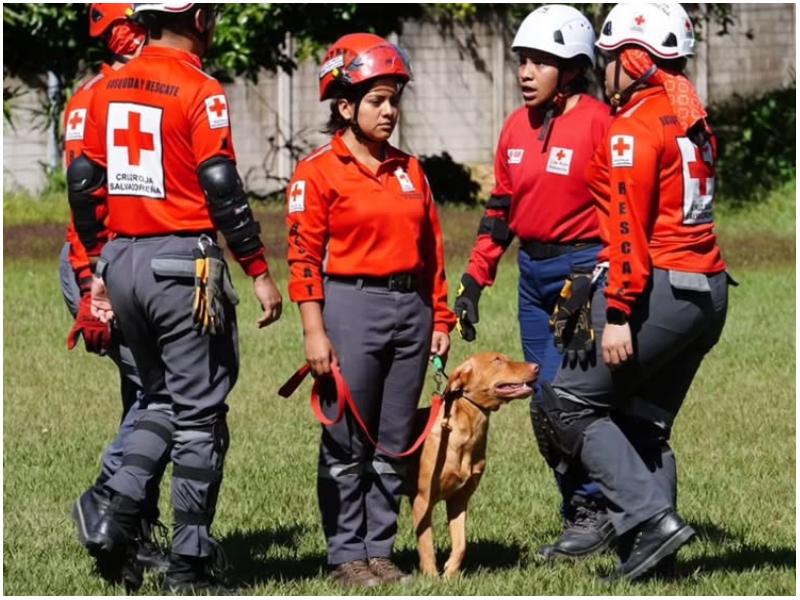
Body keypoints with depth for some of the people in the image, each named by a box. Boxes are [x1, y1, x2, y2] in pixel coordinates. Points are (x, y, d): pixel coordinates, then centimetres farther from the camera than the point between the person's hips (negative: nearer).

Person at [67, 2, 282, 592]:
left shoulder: (109, 89, 8)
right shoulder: (199, 92, -11)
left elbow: (83, 183, 11)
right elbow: (222, 190, -15)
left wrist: (96, 269, 20)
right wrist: (260, 271, -9)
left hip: (121, 259, 6)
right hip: (183, 265, -6)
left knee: (161, 400, 21)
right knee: (199, 414, 2)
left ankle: (117, 520, 5)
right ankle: (189, 562, 3)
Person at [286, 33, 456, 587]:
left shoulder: (409, 170, 13)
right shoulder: (318, 172, -4)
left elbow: (432, 249, 16)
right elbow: (305, 257, -8)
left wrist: (440, 318, 11)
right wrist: (315, 332, -13)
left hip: (410, 310, 5)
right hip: (351, 307, -5)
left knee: (394, 445, 8)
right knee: (347, 445, -1)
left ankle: (380, 549, 15)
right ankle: (347, 553, 7)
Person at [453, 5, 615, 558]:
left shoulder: (598, 123, -10)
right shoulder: (517, 129, 10)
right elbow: (500, 209, 18)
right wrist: (474, 279, 13)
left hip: (586, 269, -7)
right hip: (535, 273, 7)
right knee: (546, 404, 6)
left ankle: (594, 516, 2)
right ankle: (581, 513, 15)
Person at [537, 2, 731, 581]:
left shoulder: (635, 127, -12)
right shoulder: (693, 120, 15)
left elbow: (628, 227, -18)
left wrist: (618, 314, -19)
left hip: (659, 289, -9)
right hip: (709, 289, 9)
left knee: (571, 402, 0)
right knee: (644, 423, 14)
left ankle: (651, 518, -9)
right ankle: (653, 553, 10)